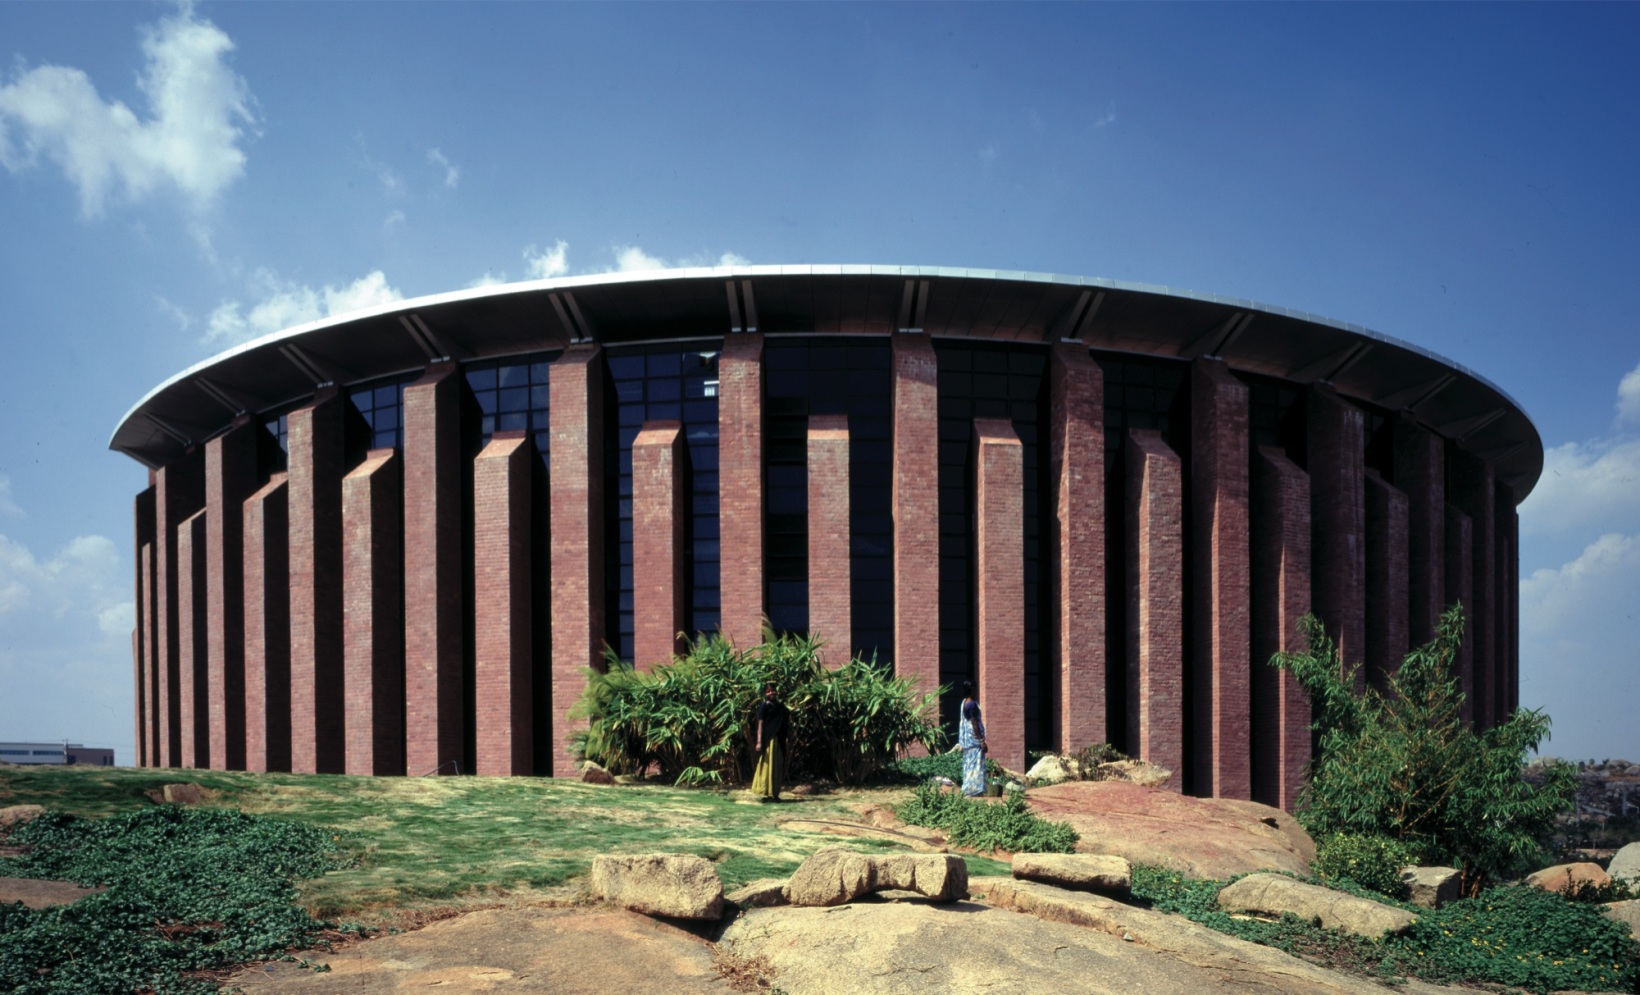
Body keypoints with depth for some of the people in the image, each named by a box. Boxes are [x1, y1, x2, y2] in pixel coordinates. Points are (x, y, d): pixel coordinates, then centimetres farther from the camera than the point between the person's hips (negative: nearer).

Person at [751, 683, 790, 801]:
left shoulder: (779, 706, 14)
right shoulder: (764, 706, -5)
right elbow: (760, 724, -10)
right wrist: (759, 742, -16)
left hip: (779, 740, 7)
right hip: (768, 739, -7)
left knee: (777, 766, 9)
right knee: (767, 765, -6)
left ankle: (774, 794, 15)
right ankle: (766, 794, -4)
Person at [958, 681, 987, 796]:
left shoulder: (964, 702, 9)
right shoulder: (972, 704, -17)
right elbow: (974, 723, -19)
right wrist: (982, 741, -17)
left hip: (966, 737, 9)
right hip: (974, 737, -9)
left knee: (968, 763, 12)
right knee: (976, 763, -6)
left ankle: (968, 787, 15)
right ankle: (974, 788, -6)